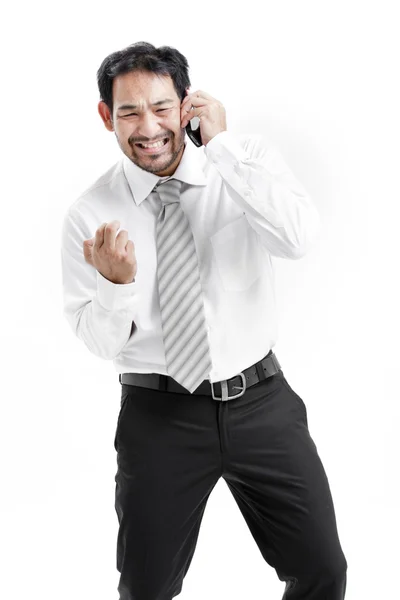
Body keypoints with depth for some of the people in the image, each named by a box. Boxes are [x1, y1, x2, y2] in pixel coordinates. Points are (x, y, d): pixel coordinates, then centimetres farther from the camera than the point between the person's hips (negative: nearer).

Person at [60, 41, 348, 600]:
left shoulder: (249, 161, -4)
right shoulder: (90, 215, -5)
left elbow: (300, 236, -23)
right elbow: (100, 340, -1)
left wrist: (221, 145, -20)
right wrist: (117, 283, -22)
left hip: (262, 401, 1)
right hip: (159, 414, 0)